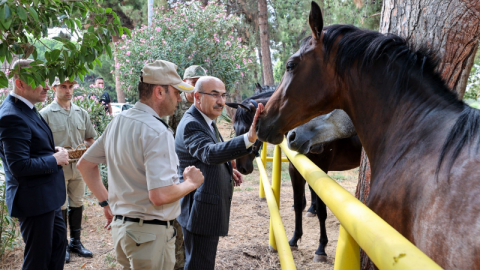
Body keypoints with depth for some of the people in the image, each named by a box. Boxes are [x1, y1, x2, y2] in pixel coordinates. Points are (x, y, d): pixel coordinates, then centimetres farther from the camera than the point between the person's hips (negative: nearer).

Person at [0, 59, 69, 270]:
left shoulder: (26, 108, 7)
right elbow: (20, 167, -28)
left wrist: (54, 151, 3)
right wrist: (55, 159, -16)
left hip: (46, 197, 10)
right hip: (34, 200, -10)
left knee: (58, 239, 26)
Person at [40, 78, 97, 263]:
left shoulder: (81, 113, 9)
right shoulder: (45, 114, -6)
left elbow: (91, 139, 16)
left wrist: (83, 146, -5)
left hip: (78, 167, 5)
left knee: (77, 204, 13)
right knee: (60, 208, 4)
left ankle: (75, 242, 27)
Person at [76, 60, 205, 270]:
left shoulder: (118, 121, 6)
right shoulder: (157, 132, -21)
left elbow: (84, 164, 15)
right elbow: (160, 195, -27)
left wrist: (106, 202, 16)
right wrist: (191, 182, -10)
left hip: (120, 226, 8)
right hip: (150, 233, -8)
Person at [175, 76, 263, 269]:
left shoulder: (207, 121, 10)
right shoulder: (191, 124, -22)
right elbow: (210, 153, -41)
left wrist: (227, 170, 4)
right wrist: (248, 138, -54)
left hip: (211, 208, 11)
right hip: (200, 210, -11)